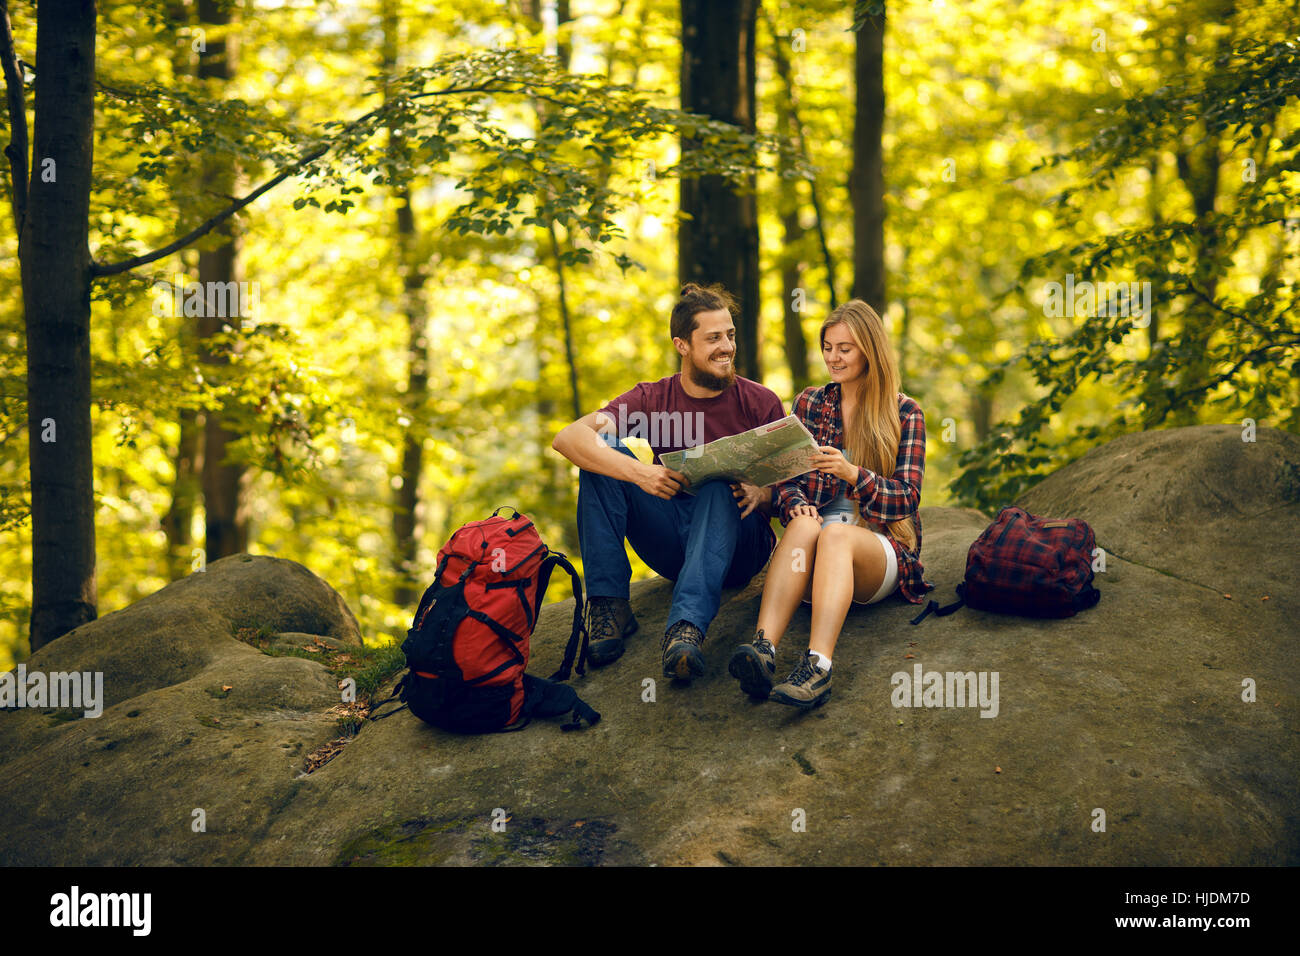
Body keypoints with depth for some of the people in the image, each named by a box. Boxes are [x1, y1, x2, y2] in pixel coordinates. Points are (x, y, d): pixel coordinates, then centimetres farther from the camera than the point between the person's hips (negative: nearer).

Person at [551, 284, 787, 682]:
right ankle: (608, 605, -24)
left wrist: (761, 494, -27)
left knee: (718, 490, -35)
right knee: (601, 453, -16)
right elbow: (568, 438, -17)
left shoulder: (760, 403, -1)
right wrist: (638, 473, -35)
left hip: (738, 546, -2)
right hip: (672, 546, 2)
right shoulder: (654, 399, -1)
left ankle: (686, 628, -54)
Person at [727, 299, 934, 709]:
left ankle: (817, 666, -61)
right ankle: (763, 648, -59)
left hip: (882, 545, -2)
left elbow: (907, 498, -2)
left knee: (836, 534, -37)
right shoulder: (809, 404, 17)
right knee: (804, 524, -35)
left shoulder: (905, 413, 8)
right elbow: (786, 480, 10)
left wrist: (852, 473, -20)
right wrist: (796, 505, -16)